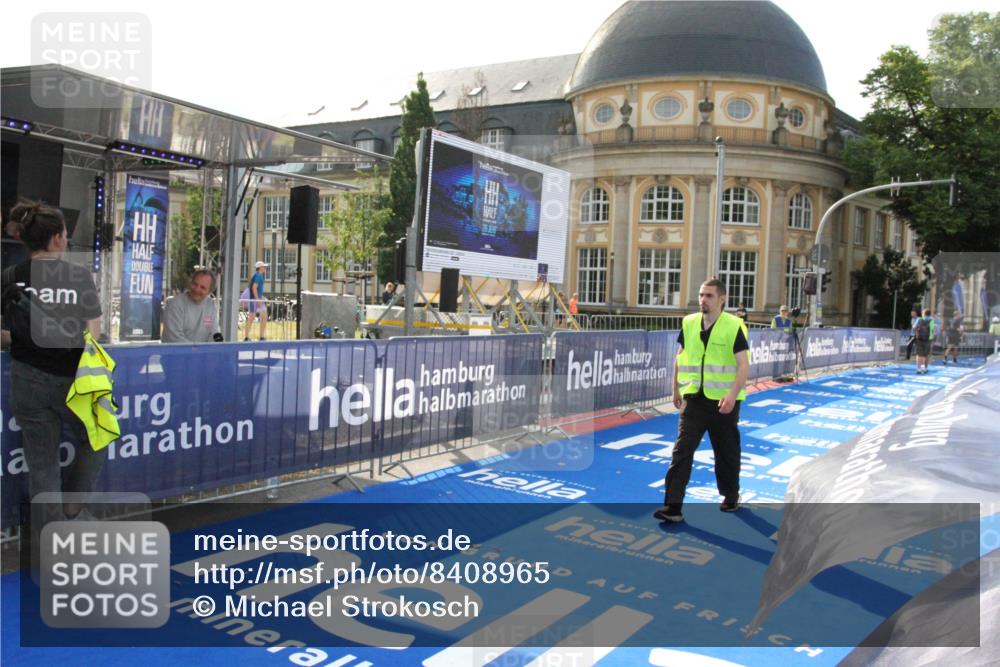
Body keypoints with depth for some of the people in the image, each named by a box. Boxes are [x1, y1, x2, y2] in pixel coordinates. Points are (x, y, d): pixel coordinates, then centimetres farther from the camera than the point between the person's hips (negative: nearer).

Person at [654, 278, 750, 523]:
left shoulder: (734, 326, -9)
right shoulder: (689, 323, 4)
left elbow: (744, 365, -13)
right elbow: (680, 358, 15)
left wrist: (732, 394, -26)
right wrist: (676, 390, 15)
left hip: (723, 401, -3)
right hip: (694, 398, 3)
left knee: (726, 452, 13)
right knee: (682, 450, -7)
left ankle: (731, 496, 37)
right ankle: (673, 507, -7)